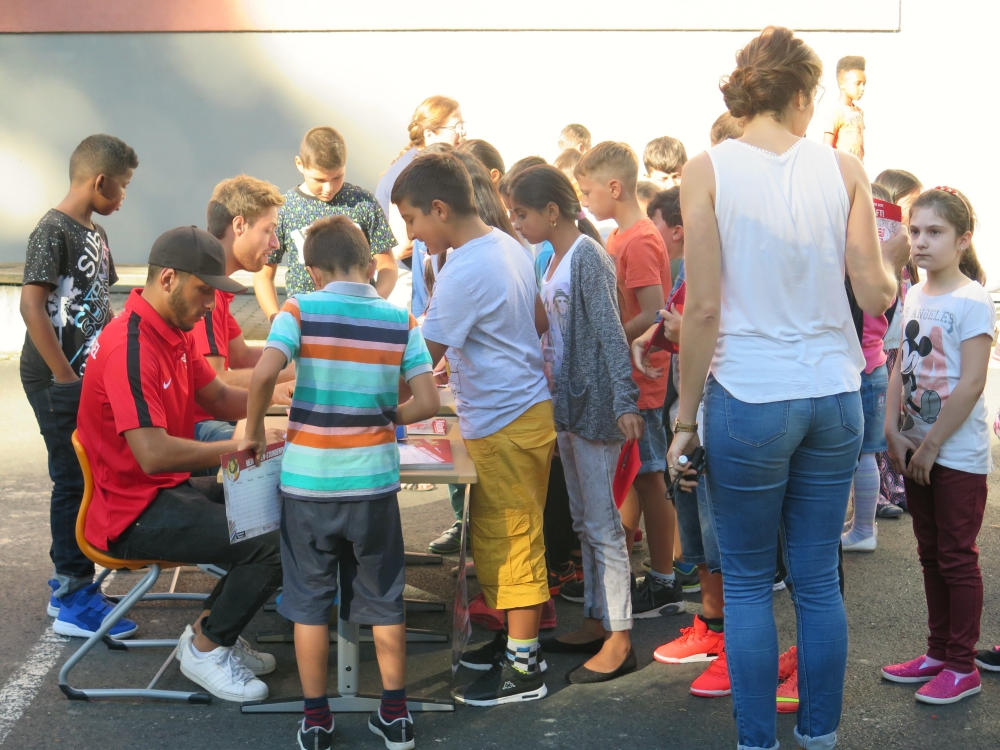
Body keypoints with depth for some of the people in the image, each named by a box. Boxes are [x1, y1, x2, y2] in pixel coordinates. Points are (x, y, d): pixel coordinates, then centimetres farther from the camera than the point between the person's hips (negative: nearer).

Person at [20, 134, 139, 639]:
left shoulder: (95, 234, 14)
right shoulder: (53, 231, -14)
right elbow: (32, 306, -21)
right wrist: (66, 378, -19)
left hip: (89, 378, 9)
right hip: (57, 382, -9)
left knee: (90, 479, 13)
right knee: (74, 482, -4)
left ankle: (69, 585, 25)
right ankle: (73, 603, 4)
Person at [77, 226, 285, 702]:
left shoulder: (174, 333, 9)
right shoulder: (130, 348, -24)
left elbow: (219, 399, 14)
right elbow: (154, 453, -31)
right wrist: (242, 447, -23)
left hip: (170, 489, 11)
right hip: (133, 512, -11)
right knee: (273, 544, -20)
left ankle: (213, 632, 20)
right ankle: (205, 649, 1)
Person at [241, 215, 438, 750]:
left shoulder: (299, 311, -7)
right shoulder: (401, 321, -1)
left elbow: (263, 374, -21)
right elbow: (428, 403, -4)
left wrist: (254, 432, -6)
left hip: (307, 481, -1)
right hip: (374, 481, 1)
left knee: (310, 603, 12)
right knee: (383, 601, 15)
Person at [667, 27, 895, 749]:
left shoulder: (709, 170, -6)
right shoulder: (843, 167, 1)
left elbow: (704, 309, -10)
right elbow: (876, 295, -1)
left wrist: (685, 419, -3)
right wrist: (889, 260, 21)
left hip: (748, 399, -3)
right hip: (833, 397, 3)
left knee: (747, 582, 10)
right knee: (819, 580, 13)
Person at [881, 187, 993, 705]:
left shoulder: (972, 302, -14)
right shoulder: (914, 297, 7)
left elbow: (971, 384, -18)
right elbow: (900, 370, 8)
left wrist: (931, 446, -17)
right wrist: (893, 433, -4)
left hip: (959, 455, -7)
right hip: (917, 450, 7)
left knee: (957, 557, 2)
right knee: (931, 554, 15)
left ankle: (963, 666, 13)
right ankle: (939, 652, 27)